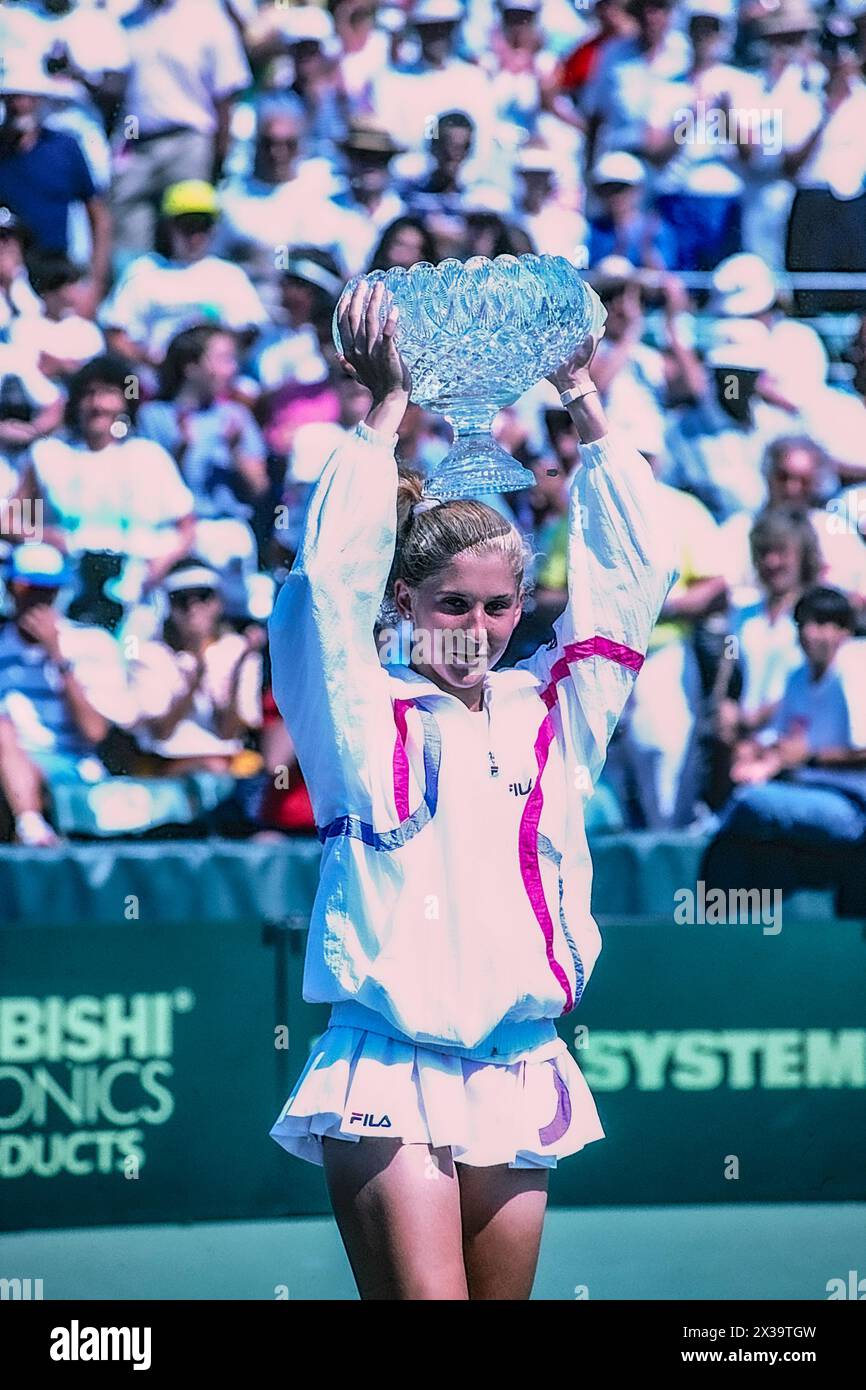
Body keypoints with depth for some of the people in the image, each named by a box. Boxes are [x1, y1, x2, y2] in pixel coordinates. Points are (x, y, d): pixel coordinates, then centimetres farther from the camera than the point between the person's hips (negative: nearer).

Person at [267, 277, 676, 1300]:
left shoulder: (550, 713, 13)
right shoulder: (367, 717, 4)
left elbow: (631, 573, 12)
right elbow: (332, 578, -8)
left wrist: (582, 400, 10)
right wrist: (387, 409, -3)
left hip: (517, 1081, 4)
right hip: (389, 1072, -4)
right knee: (423, 1297, -16)